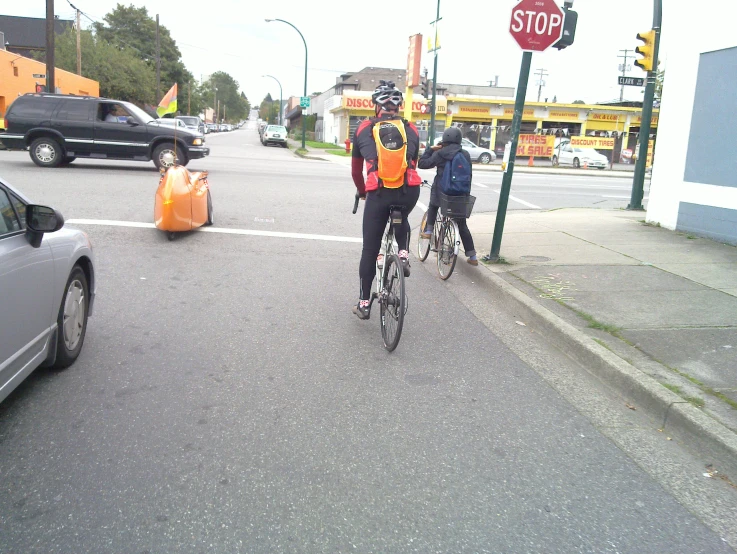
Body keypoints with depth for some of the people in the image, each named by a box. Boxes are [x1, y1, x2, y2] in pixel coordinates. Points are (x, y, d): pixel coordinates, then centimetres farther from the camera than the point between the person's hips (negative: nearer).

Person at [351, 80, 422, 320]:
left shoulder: (364, 129, 11)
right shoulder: (411, 129, 12)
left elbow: (356, 168, 18)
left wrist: (362, 191, 36)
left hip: (378, 193, -1)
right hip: (409, 191, 1)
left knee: (370, 249, 12)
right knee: (401, 221, 38)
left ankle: (364, 303, 19)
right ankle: (403, 253, 12)